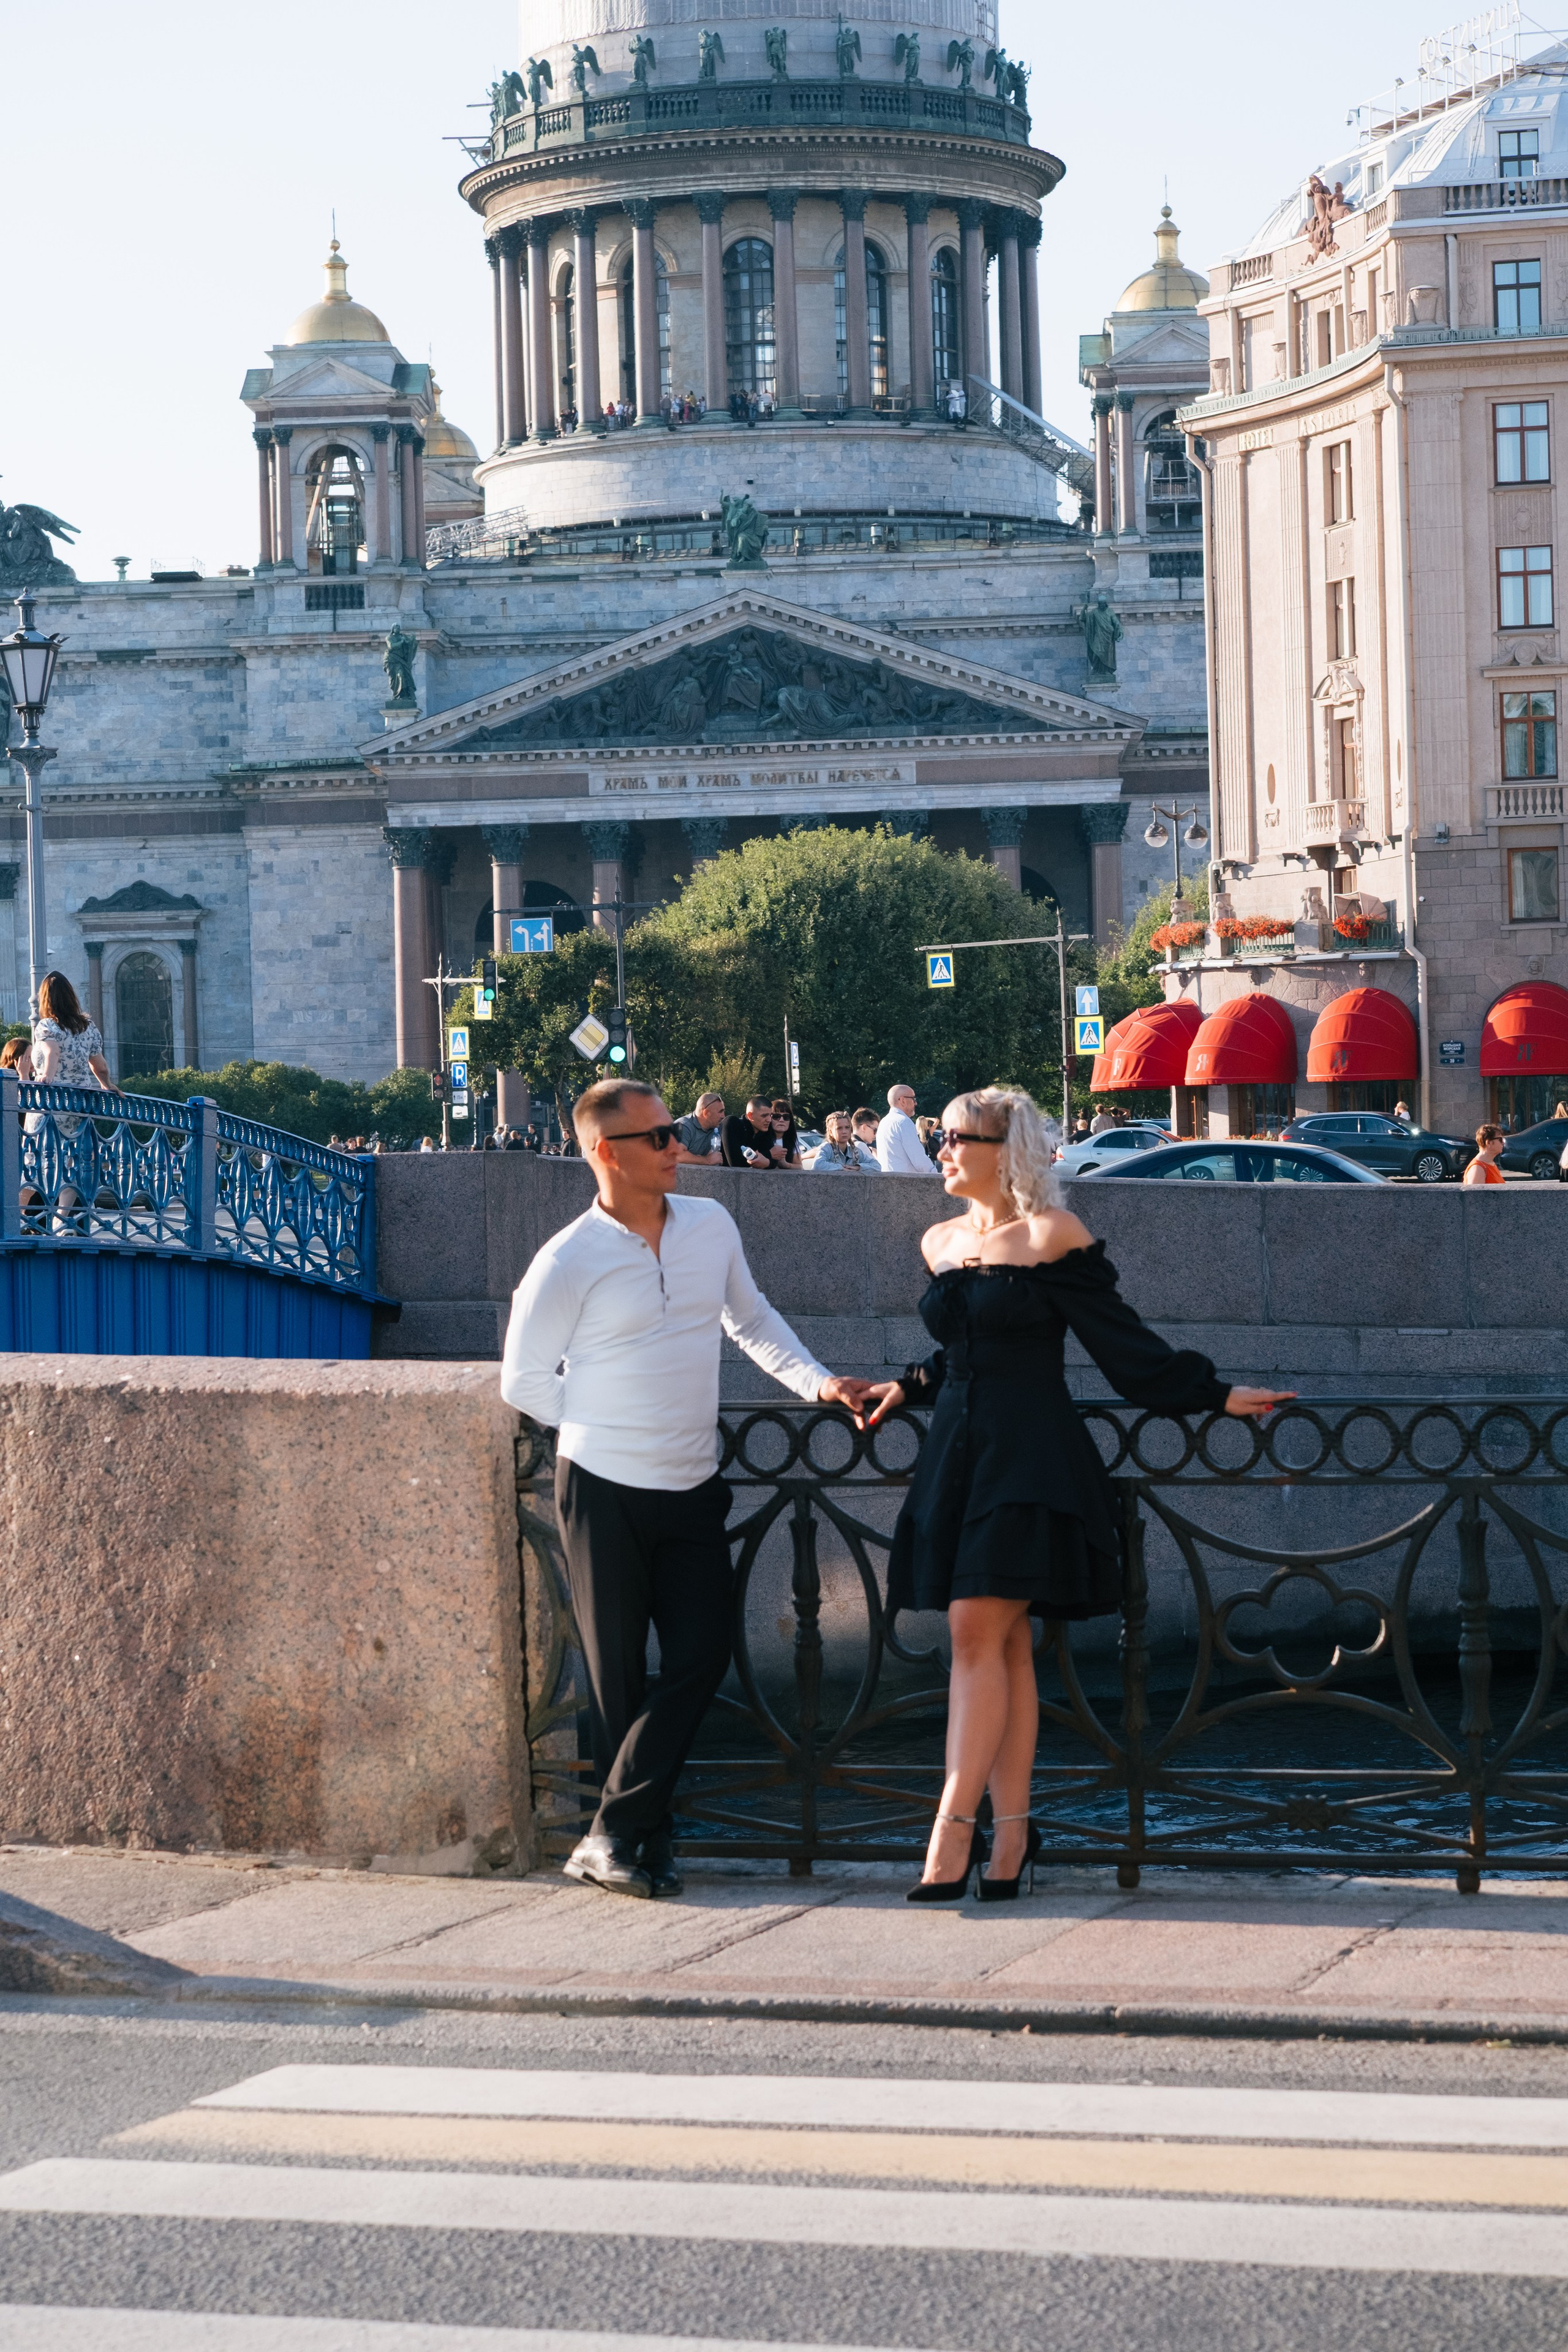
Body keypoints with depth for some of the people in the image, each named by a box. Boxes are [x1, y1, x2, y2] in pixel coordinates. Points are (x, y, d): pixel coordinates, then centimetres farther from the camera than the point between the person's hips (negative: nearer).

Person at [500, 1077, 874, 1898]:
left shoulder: (711, 1226, 6)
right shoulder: (568, 1262, -10)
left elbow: (752, 1320, 22)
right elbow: (524, 1381, 0)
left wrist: (817, 1384, 10)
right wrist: (608, 1428, 1)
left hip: (692, 1490, 5)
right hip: (604, 1490, -5)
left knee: (701, 1655, -4)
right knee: (617, 1674, 1)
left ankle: (610, 1837, -1)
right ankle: (648, 1838, 10)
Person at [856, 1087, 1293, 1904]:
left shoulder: (1053, 1237, -6)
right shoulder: (941, 1244, 14)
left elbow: (1123, 1343, -2)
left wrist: (1215, 1396, -3)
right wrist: (909, 1388, 16)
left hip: (1030, 1457, -6)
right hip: (957, 1452, 6)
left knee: (979, 1631, -13)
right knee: (1004, 1646, 5)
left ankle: (954, 1827, -16)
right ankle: (1010, 1831, 6)